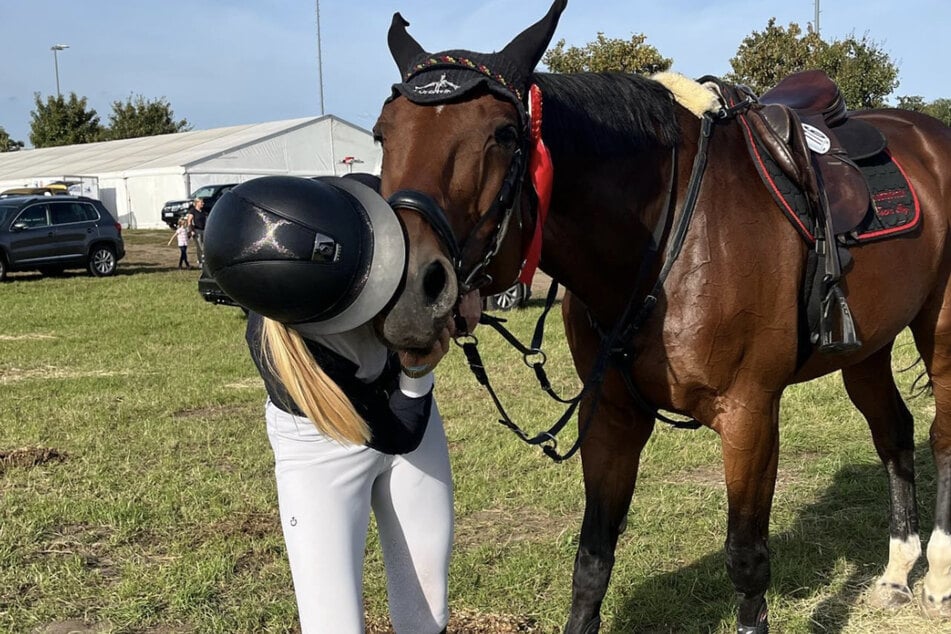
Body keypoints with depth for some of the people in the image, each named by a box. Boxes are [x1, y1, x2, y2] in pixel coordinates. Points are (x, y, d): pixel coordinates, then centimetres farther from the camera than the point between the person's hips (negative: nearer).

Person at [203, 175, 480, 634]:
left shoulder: (356, 210, -28)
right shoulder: (275, 347, -36)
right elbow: (395, 435, -24)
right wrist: (417, 374, -39)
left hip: (411, 408, 5)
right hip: (322, 449, -4)